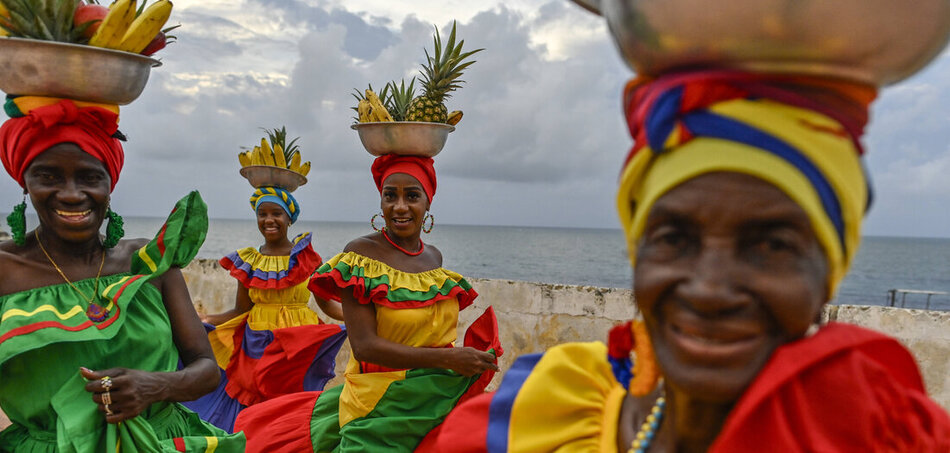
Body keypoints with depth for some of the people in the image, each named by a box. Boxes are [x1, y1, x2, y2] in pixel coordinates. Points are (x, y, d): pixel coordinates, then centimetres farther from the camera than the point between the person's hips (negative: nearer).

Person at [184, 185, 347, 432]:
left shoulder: (306, 257, -1)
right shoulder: (247, 262, 5)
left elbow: (326, 303, -1)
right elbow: (240, 311, 7)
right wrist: (202, 320, -5)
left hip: (298, 345, -2)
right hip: (256, 346, 2)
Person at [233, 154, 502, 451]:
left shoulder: (434, 257, 7)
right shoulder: (361, 254, -11)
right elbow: (364, 345, -19)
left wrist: (473, 356, 1)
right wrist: (445, 358, -22)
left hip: (436, 400, 5)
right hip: (380, 408, -5)